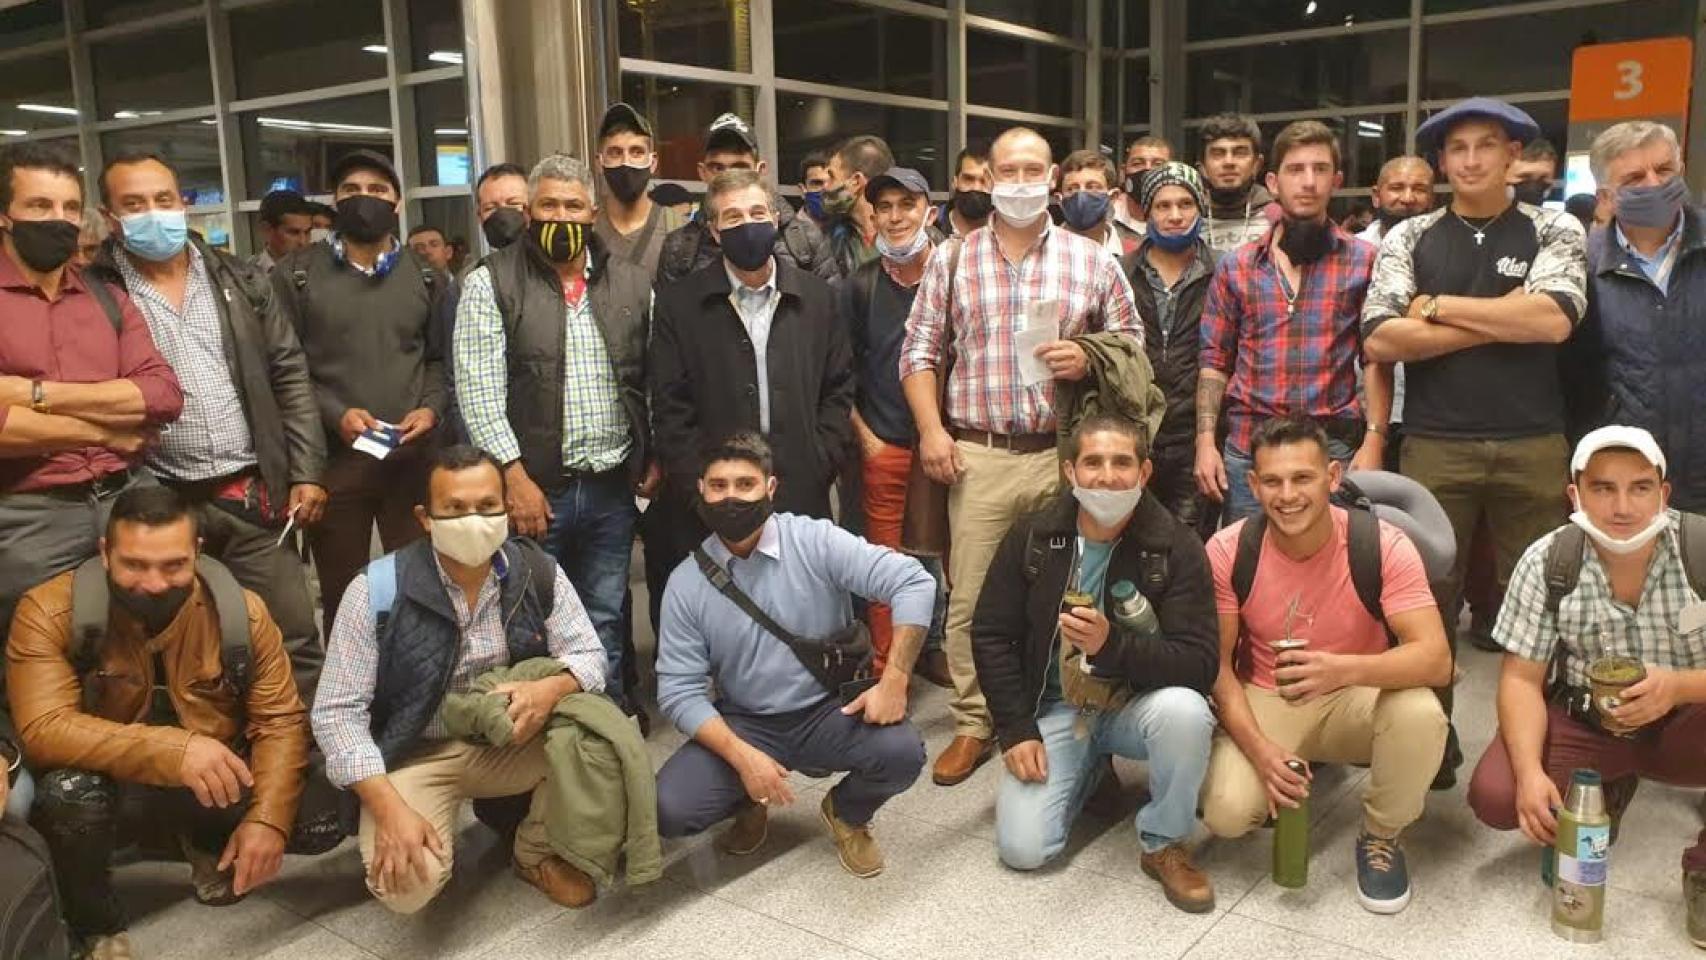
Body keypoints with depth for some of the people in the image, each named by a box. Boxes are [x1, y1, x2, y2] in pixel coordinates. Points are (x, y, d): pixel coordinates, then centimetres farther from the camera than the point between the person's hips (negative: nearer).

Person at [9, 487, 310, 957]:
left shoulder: (241, 610, -11)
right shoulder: (50, 612, -18)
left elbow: (280, 721, -10)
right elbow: (44, 730, -28)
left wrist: (268, 818, -25)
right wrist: (173, 750, -41)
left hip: (217, 790, 3)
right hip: (113, 788, -2)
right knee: (70, 791, -35)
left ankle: (211, 846, 17)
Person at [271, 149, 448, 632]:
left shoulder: (424, 276, 12)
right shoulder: (296, 274, 2)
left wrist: (431, 408, -4)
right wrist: (334, 414, -14)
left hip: (414, 455, 2)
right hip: (334, 456, -2)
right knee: (342, 594, 10)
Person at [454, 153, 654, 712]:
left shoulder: (632, 283, 7)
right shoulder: (491, 283, -3)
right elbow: (479, 389, -9)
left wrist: (655, 456, 2)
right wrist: (515, 475, -16)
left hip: (612, 487, 3)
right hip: (533, 485, -3)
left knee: (604, 622, 14)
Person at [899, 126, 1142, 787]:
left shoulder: (1091, 262, 8)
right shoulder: (953, 262, 9)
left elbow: (1131, 342, 12)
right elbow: (919, 351, 9)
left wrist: (1089, 360, -9)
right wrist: (931, 429, -3)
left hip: (1065, 454, 0)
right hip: (978, 455, 0)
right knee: (969, 598, 2)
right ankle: (973, 725, 16)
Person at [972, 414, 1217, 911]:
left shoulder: (1177, 548, -14)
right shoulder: (1031, 537, -6)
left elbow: (1200, 665, -19)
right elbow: (991, 636, 1)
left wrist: (1112, 644, -37)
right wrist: (1017, 731, -7)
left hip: (1136, 702, -1)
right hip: (1055, 707, 2)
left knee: (1185, 711, -36)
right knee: (1022, 848, -13)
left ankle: (1165, 845, -7)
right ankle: (1091, 768, 20)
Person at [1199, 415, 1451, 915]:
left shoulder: (1384, 545, -19)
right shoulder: (1227, 551, -15)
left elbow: (1436, 658, -25)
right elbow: (1217, 665, -9)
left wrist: (1344, 669, -44)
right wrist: (1259, 748, -23)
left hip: (1356, 699, 0)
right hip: (1263, 702, 0)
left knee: (1421, 714, -34)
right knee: (1227, 812, -25)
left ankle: (1380, 836, -2)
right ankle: (1290, 774, 14)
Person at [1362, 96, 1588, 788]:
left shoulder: (1554, 230, 7)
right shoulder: (1408, 239, 7)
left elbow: (1554, 319, -12)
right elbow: (1380, 340, -7)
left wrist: (1436, 305, -8)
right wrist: (1503, 320, -8)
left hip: (1532, 447, 0)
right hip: (1435, 446, 0)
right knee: (1428, 598, 7)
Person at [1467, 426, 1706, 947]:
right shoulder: (1546, 562, -14)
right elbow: (1522, 679, -12)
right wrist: (1530, 772, -27)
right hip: (1582, 722, 1)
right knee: (1495, 797, -23)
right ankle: (1602, 793, 13)